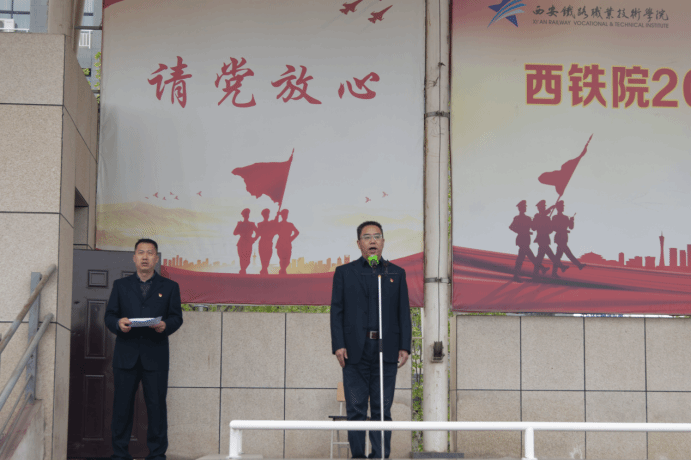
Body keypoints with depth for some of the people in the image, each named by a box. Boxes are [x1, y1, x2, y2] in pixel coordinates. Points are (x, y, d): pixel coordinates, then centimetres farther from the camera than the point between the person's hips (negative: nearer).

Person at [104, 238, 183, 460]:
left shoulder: (169, 287, 12)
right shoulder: (120, 285, 15)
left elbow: (177, 317, 6)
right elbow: (109, 315, 10)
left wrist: (165, 325, -15)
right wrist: (118, 323, -12)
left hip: (155, 356, -1)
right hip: (126, 354, 1)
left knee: (156, 404, -1)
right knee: (122, 404, 1)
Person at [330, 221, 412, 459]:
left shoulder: (397, 273, 13)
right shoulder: (344, 272, 10)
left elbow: (404, 313, 10)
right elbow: (336, 311, 4)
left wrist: (405, 347, -1)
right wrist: (338, 345, -7)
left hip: (386, 350, 1)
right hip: (355, 351, -1)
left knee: (382, 410, 1)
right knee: (356, 410, 0)